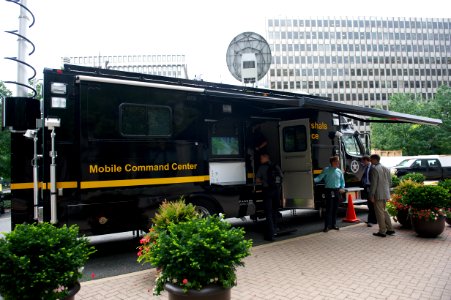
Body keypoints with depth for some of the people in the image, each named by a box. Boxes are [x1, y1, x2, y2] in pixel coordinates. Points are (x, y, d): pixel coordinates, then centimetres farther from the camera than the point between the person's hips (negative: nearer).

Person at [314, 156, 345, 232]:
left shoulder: (339, 171, 11)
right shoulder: (326, 170, -2)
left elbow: (342, 181, 20)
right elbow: (320, 177, -9)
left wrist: (342, 188, 4)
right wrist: (313, 180, -27)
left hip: (337, 191, 5)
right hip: (329, 191, -5)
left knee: (335, 209, 10)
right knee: (329, 209, -7)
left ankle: (333, 224, 22)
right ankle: (327, 226, -2)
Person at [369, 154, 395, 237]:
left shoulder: (374, 169, -14)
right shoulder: (386, 169, 12)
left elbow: (373, 183, -18)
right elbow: (390, 182, 15)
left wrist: (371, 195, -15)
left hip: (378, 195, -8)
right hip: (386, 194, 8)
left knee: (380, 213, 0)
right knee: (384, 211, 20)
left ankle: (382, 232, 7)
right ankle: (390, 229, 24)